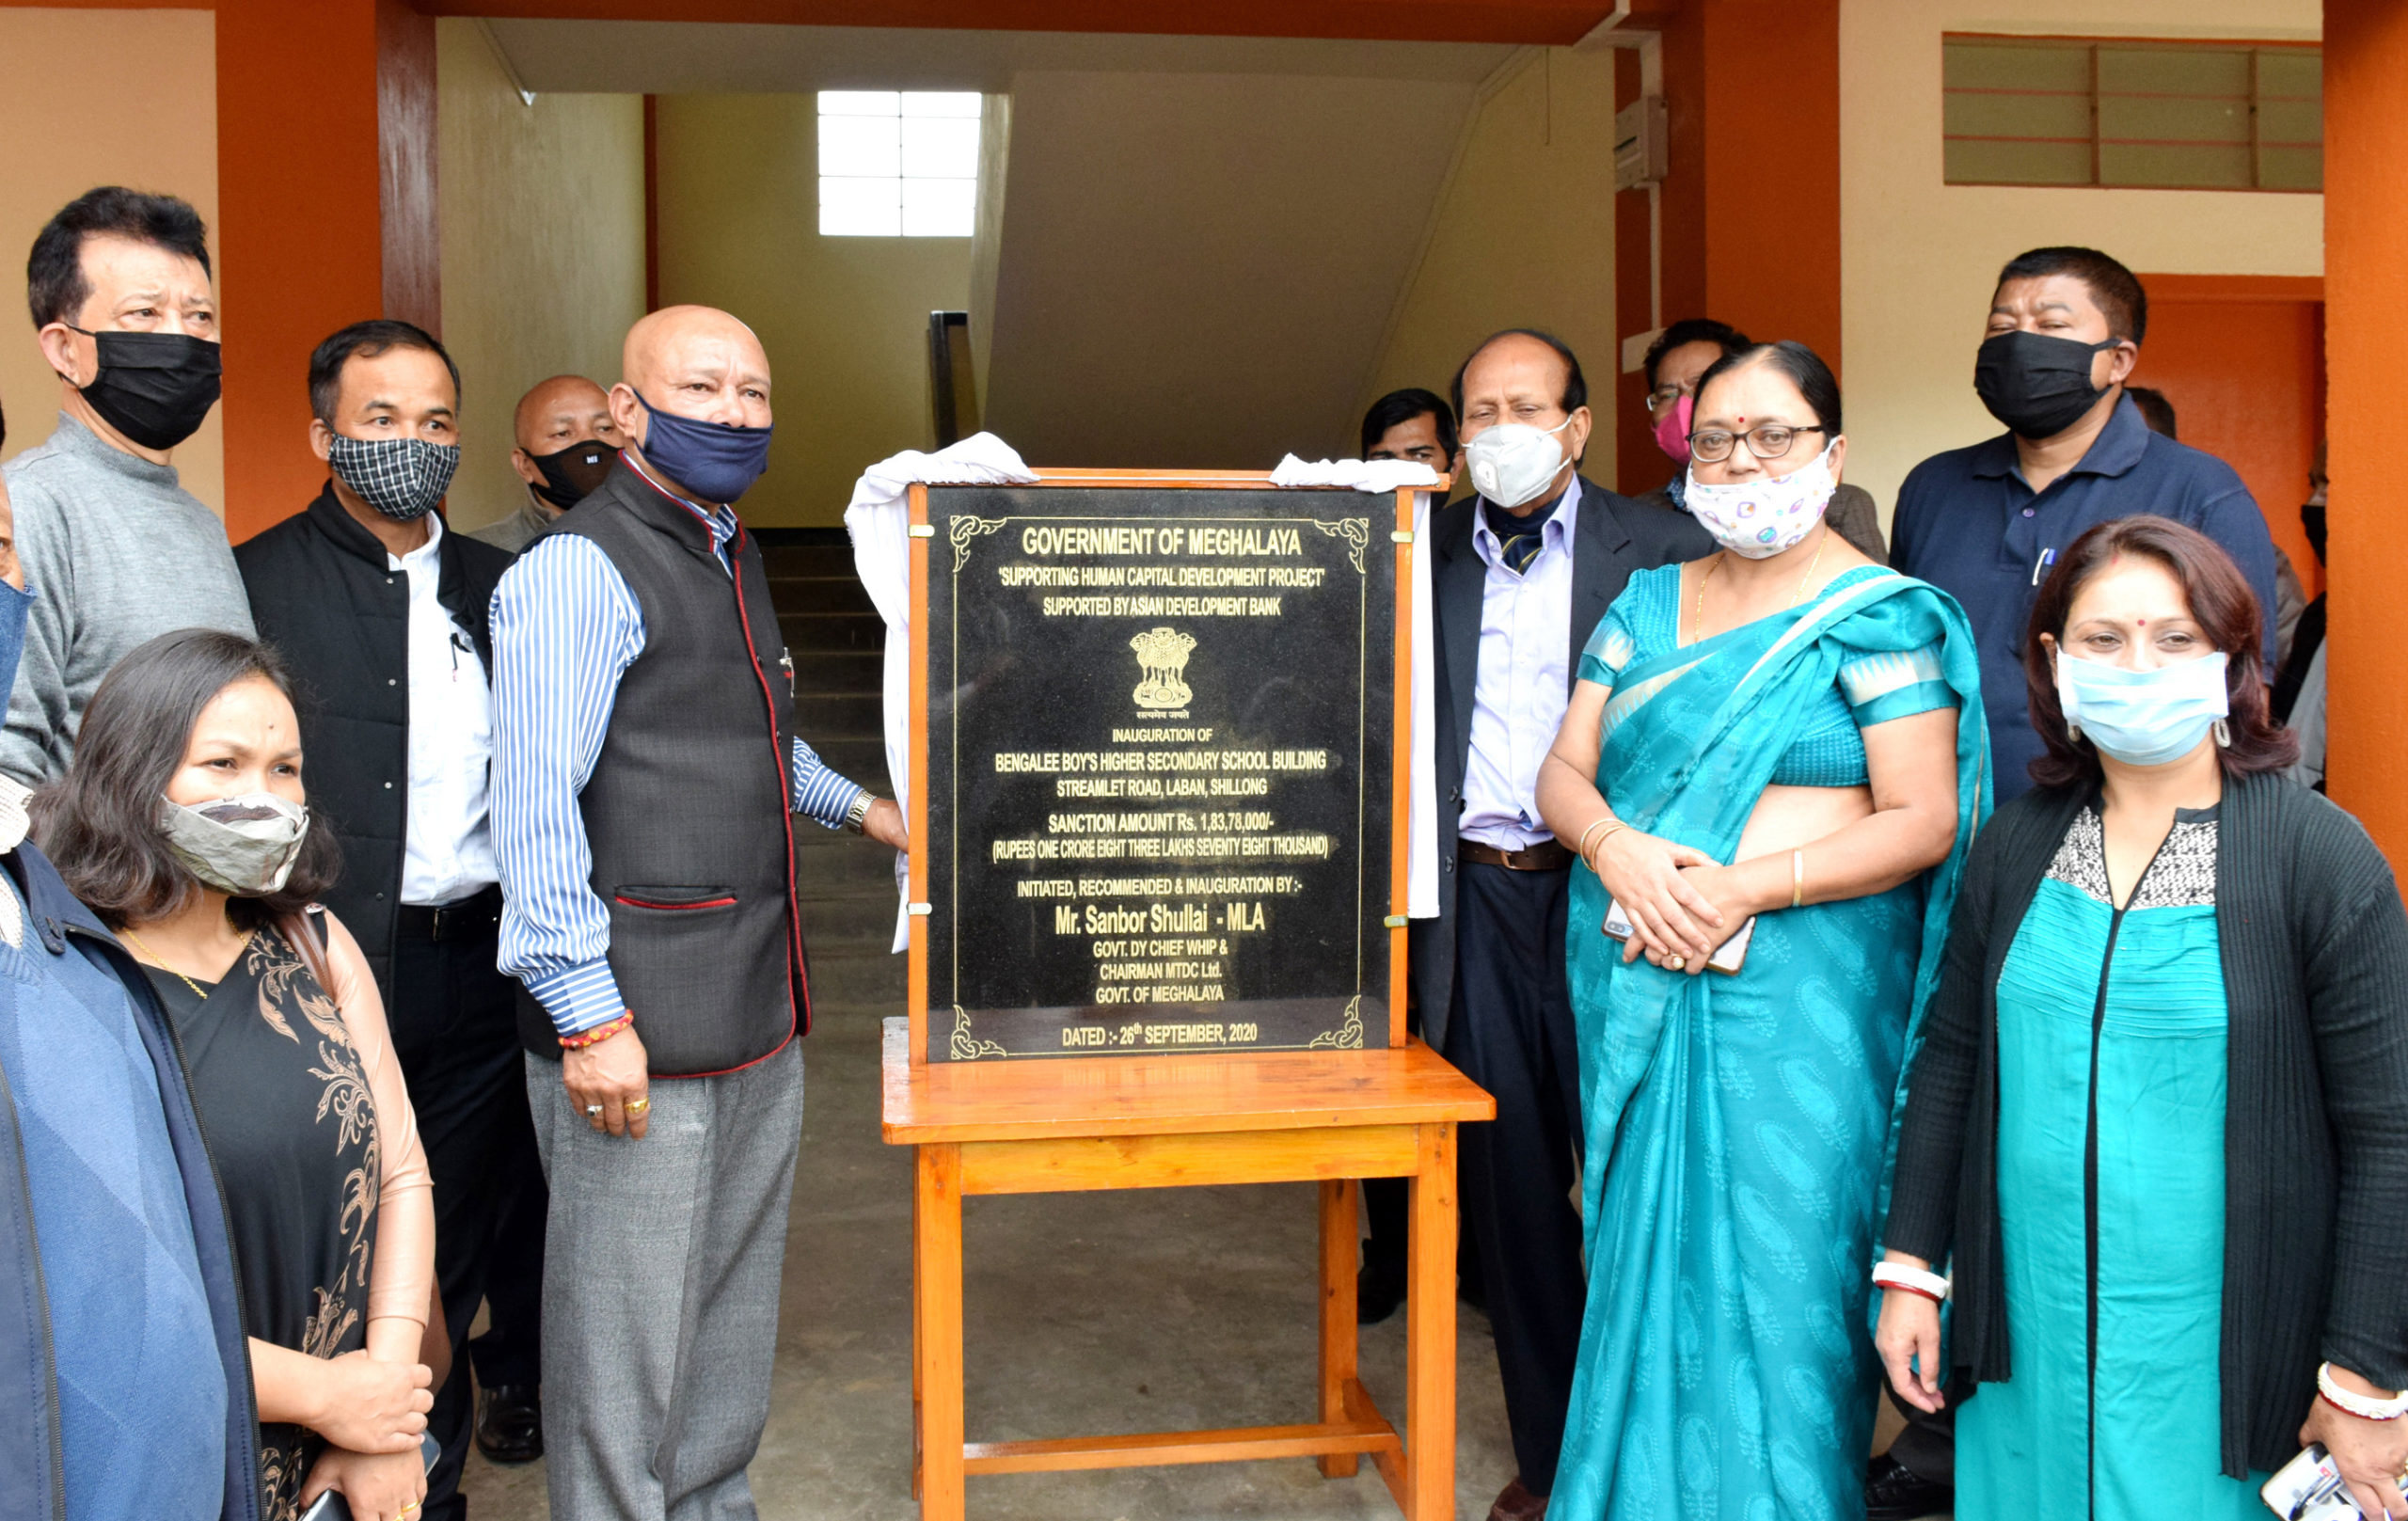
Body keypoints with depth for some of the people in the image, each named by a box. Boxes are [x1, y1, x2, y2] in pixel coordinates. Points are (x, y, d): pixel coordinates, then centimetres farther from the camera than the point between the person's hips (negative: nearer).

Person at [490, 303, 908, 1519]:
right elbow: (537, 808, -20)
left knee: (735, 1311, 20)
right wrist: (589, 1014, -23)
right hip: (635, 1032, -9)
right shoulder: (578, 569, -14)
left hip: (758, 1017, 9)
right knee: (625, 1335, 1)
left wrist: (851, 804, 23)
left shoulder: (730, 555, 15)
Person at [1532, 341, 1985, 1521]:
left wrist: (1747, 887, -20)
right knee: (1644, 1252, 12)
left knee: (1776, 1269, 0)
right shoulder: (1649, 602, 12)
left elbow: (1922, 821, -9)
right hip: (1638, 983, 5)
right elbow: (1563, 772, 9)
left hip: (1799, 993, -4)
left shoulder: (1879, 614, -3)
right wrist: (1619, 850, -13)